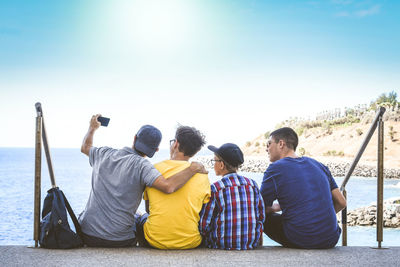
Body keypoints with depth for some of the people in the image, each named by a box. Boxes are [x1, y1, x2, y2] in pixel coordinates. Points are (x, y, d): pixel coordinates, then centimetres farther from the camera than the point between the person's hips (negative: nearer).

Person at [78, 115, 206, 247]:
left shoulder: (104, 154, -1)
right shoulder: (141, 164, -16)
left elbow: (85, 147, 23)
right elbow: (168, 187, -32)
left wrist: (92, 127, 41)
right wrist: (193, 168, -19)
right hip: (121, 240, -4)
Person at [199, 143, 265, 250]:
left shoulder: (214, 189, -11)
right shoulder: (252, 184, 1)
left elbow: (204, 224, -10)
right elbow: (261, 217, 6)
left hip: (222, 245, -4)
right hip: (251, 244, 4)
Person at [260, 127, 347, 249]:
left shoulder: (275, 169, -3)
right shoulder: (318, 165, 12)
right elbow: (341, 203, 13)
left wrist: (277, 207, 26)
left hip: (301, 241, -5)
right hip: (331, 240, 6)